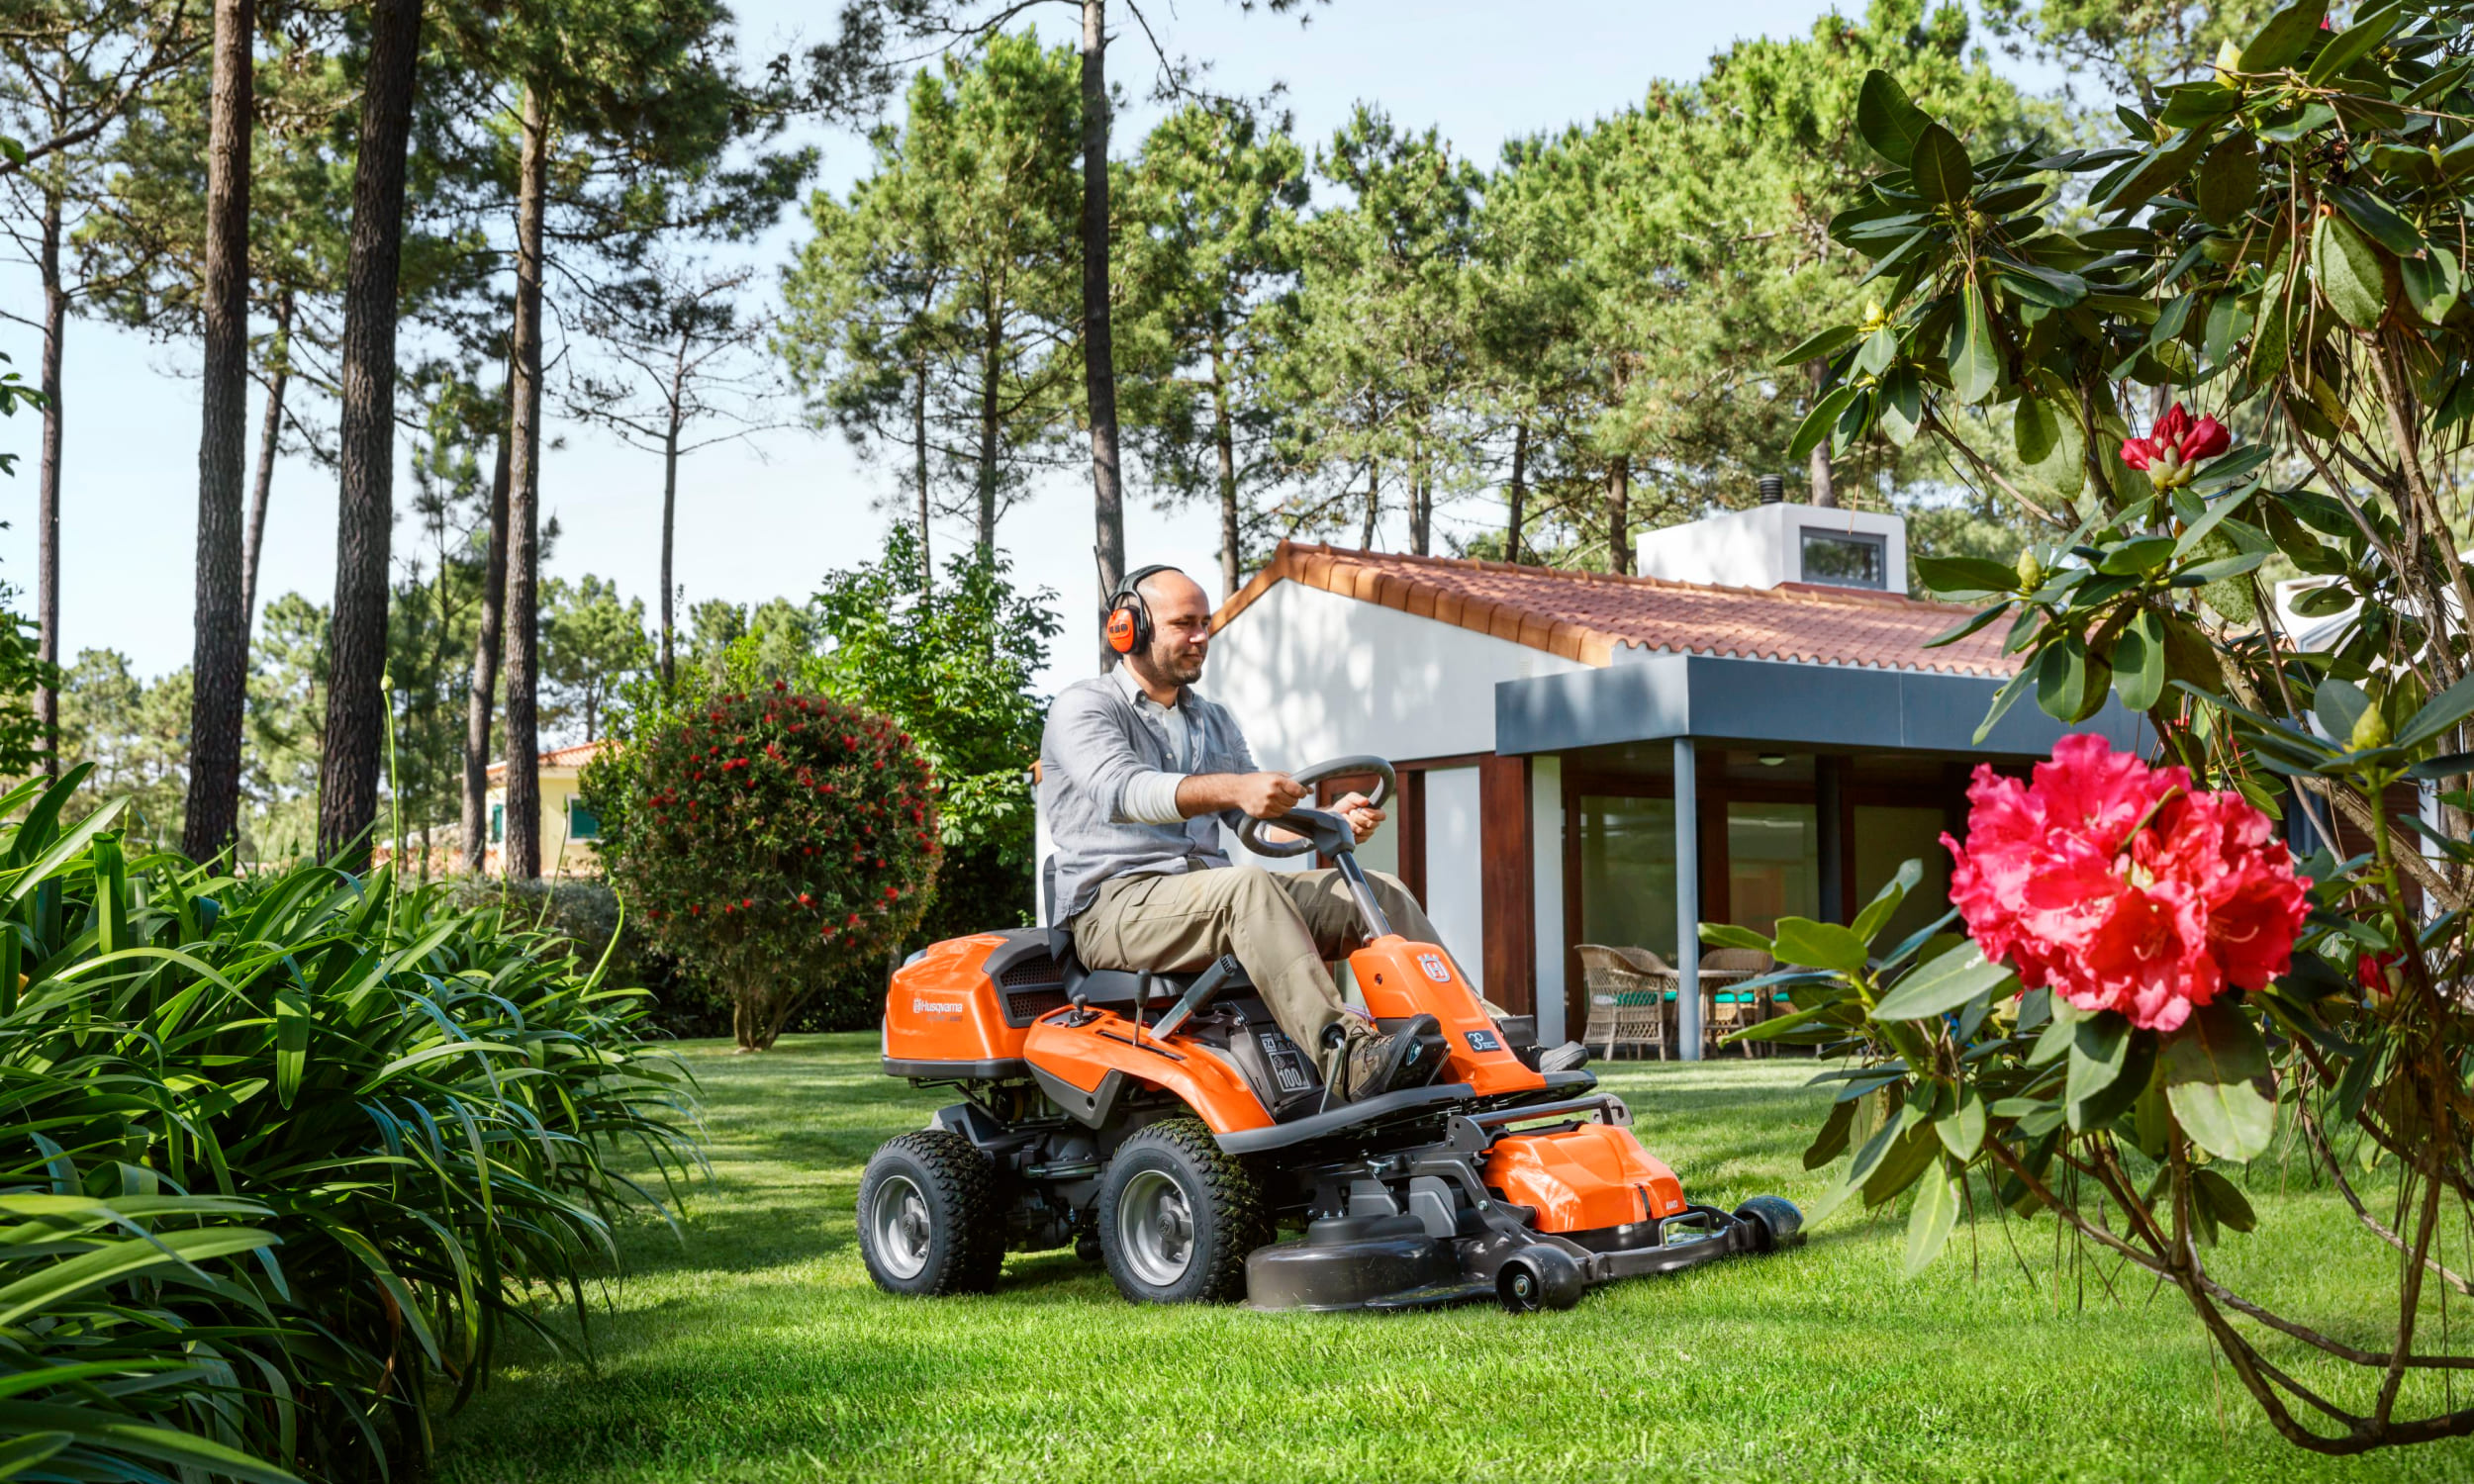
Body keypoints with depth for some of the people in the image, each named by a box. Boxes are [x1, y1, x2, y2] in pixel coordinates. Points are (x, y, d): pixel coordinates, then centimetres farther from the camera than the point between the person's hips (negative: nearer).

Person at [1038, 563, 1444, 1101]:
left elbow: (1260, 820, 15)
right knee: (1250, 887, -37)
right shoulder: (1083, 708, -1)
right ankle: (1345, 1056, -51)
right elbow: (1121, 791, -22)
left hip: (1210, 889, 7)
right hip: (1115, 904, -7)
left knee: (1380, 891, -8)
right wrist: (1232, 788, -38)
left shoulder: (1215, 722, 23)